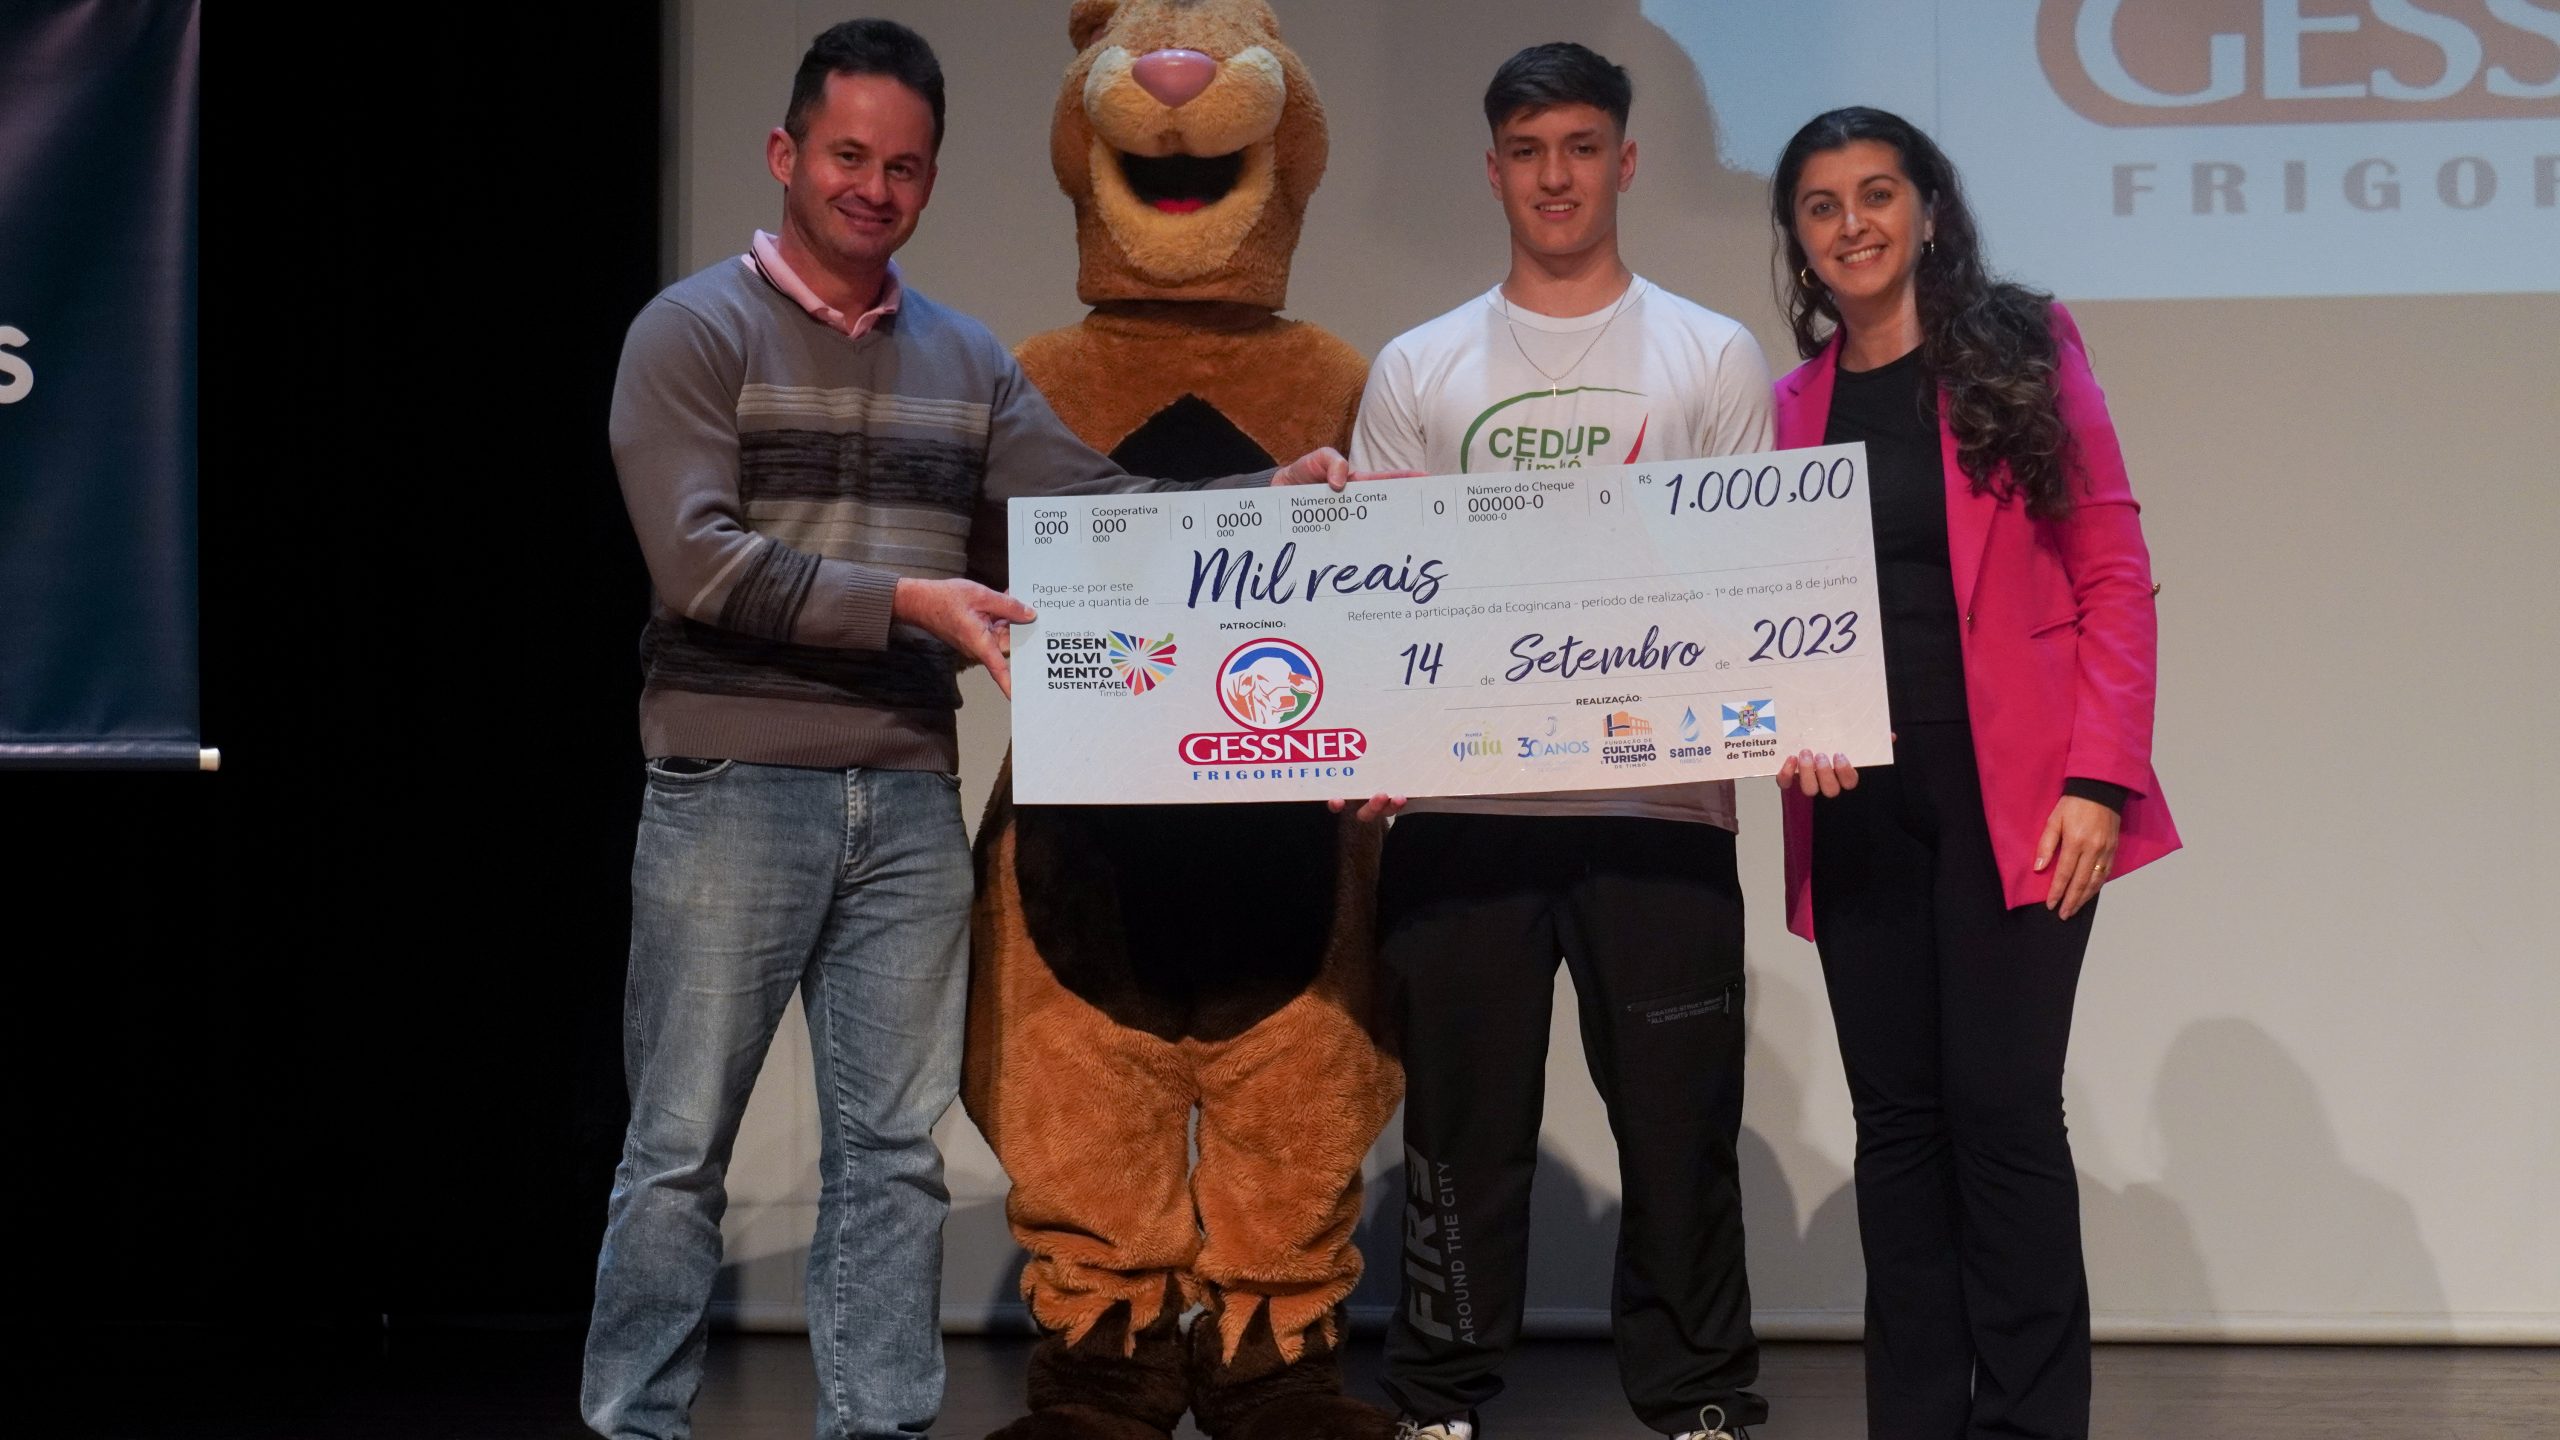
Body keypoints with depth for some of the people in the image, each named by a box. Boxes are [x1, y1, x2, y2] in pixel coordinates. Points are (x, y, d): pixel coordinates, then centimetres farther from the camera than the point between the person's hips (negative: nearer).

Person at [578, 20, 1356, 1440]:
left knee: (893, 1152, 7)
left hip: (910, 802, 5)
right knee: (680, 1148, 2)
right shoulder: (696, 332, -1)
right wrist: (906, 601, -19)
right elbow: (697, 562, -12)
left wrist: (1272, 493, -4)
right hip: (733, 790, -4)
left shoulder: (965, 361, 14)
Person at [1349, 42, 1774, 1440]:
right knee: (1464, 1119, 7)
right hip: (1459, 802, 1)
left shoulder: (1713, 357, 7)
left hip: (1660, 798, -1)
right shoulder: (1419, 370, 10)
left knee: (1677, 1116, 4)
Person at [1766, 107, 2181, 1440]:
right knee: (1897, 1117, 7)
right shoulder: (1792, 404, 12)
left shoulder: (2024, 353, 2)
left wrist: (2099, 779, -11)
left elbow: (2113, 576, -2)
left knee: (2002, 1112, -6)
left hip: (2014, 791, -4)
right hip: (1859, 803, 4)